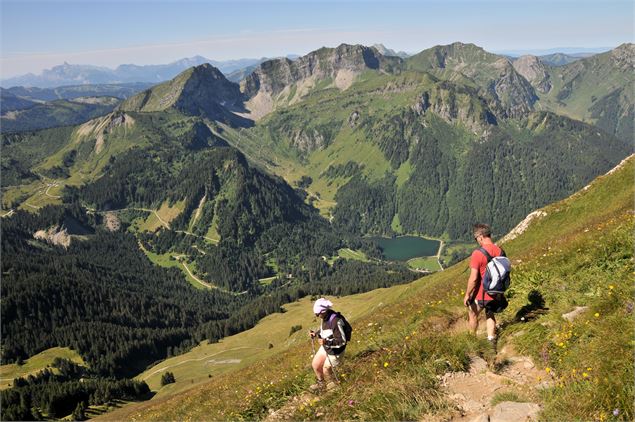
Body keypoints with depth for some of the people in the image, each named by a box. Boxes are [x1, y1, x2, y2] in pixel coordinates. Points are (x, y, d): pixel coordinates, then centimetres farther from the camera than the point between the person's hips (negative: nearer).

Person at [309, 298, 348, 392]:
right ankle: (320, 384, 40)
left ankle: (335, 382, 40)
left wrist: (326, 342, -40)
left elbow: (342, 341, -31)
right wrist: (315, 334, -3)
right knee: (315, 365, 14)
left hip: (335, 351, -8)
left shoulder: (336, 322, -34)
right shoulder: (325, 318, -7)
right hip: (325, 347, 8)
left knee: (326, 370, 9)